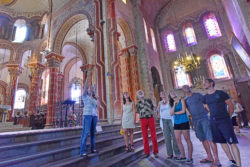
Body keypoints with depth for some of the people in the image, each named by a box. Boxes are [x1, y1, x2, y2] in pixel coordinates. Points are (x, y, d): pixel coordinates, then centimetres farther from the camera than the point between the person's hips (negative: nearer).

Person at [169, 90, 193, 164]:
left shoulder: (181, 100, -2)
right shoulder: (172, 103, 10)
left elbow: (183, 111, -11)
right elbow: (171, 113, -2)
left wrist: (175, 112, 0)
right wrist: (174, 105, -11)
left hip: (184, 122, -5)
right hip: (176, 123, 6)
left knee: (187, 139, 2)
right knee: (178, 140, 8)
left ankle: (190, 157, 11)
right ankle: (183, 156, 22)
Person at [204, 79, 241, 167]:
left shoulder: (221, 93, -4)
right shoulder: (205, 97, 9)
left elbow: (231, 105, 0)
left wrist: (228, 117, 0)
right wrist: (213, 115, 13)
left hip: (224, 121, -5)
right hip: (213, 122, 5)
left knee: (232, 142, -6)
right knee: (222, 142, 12)